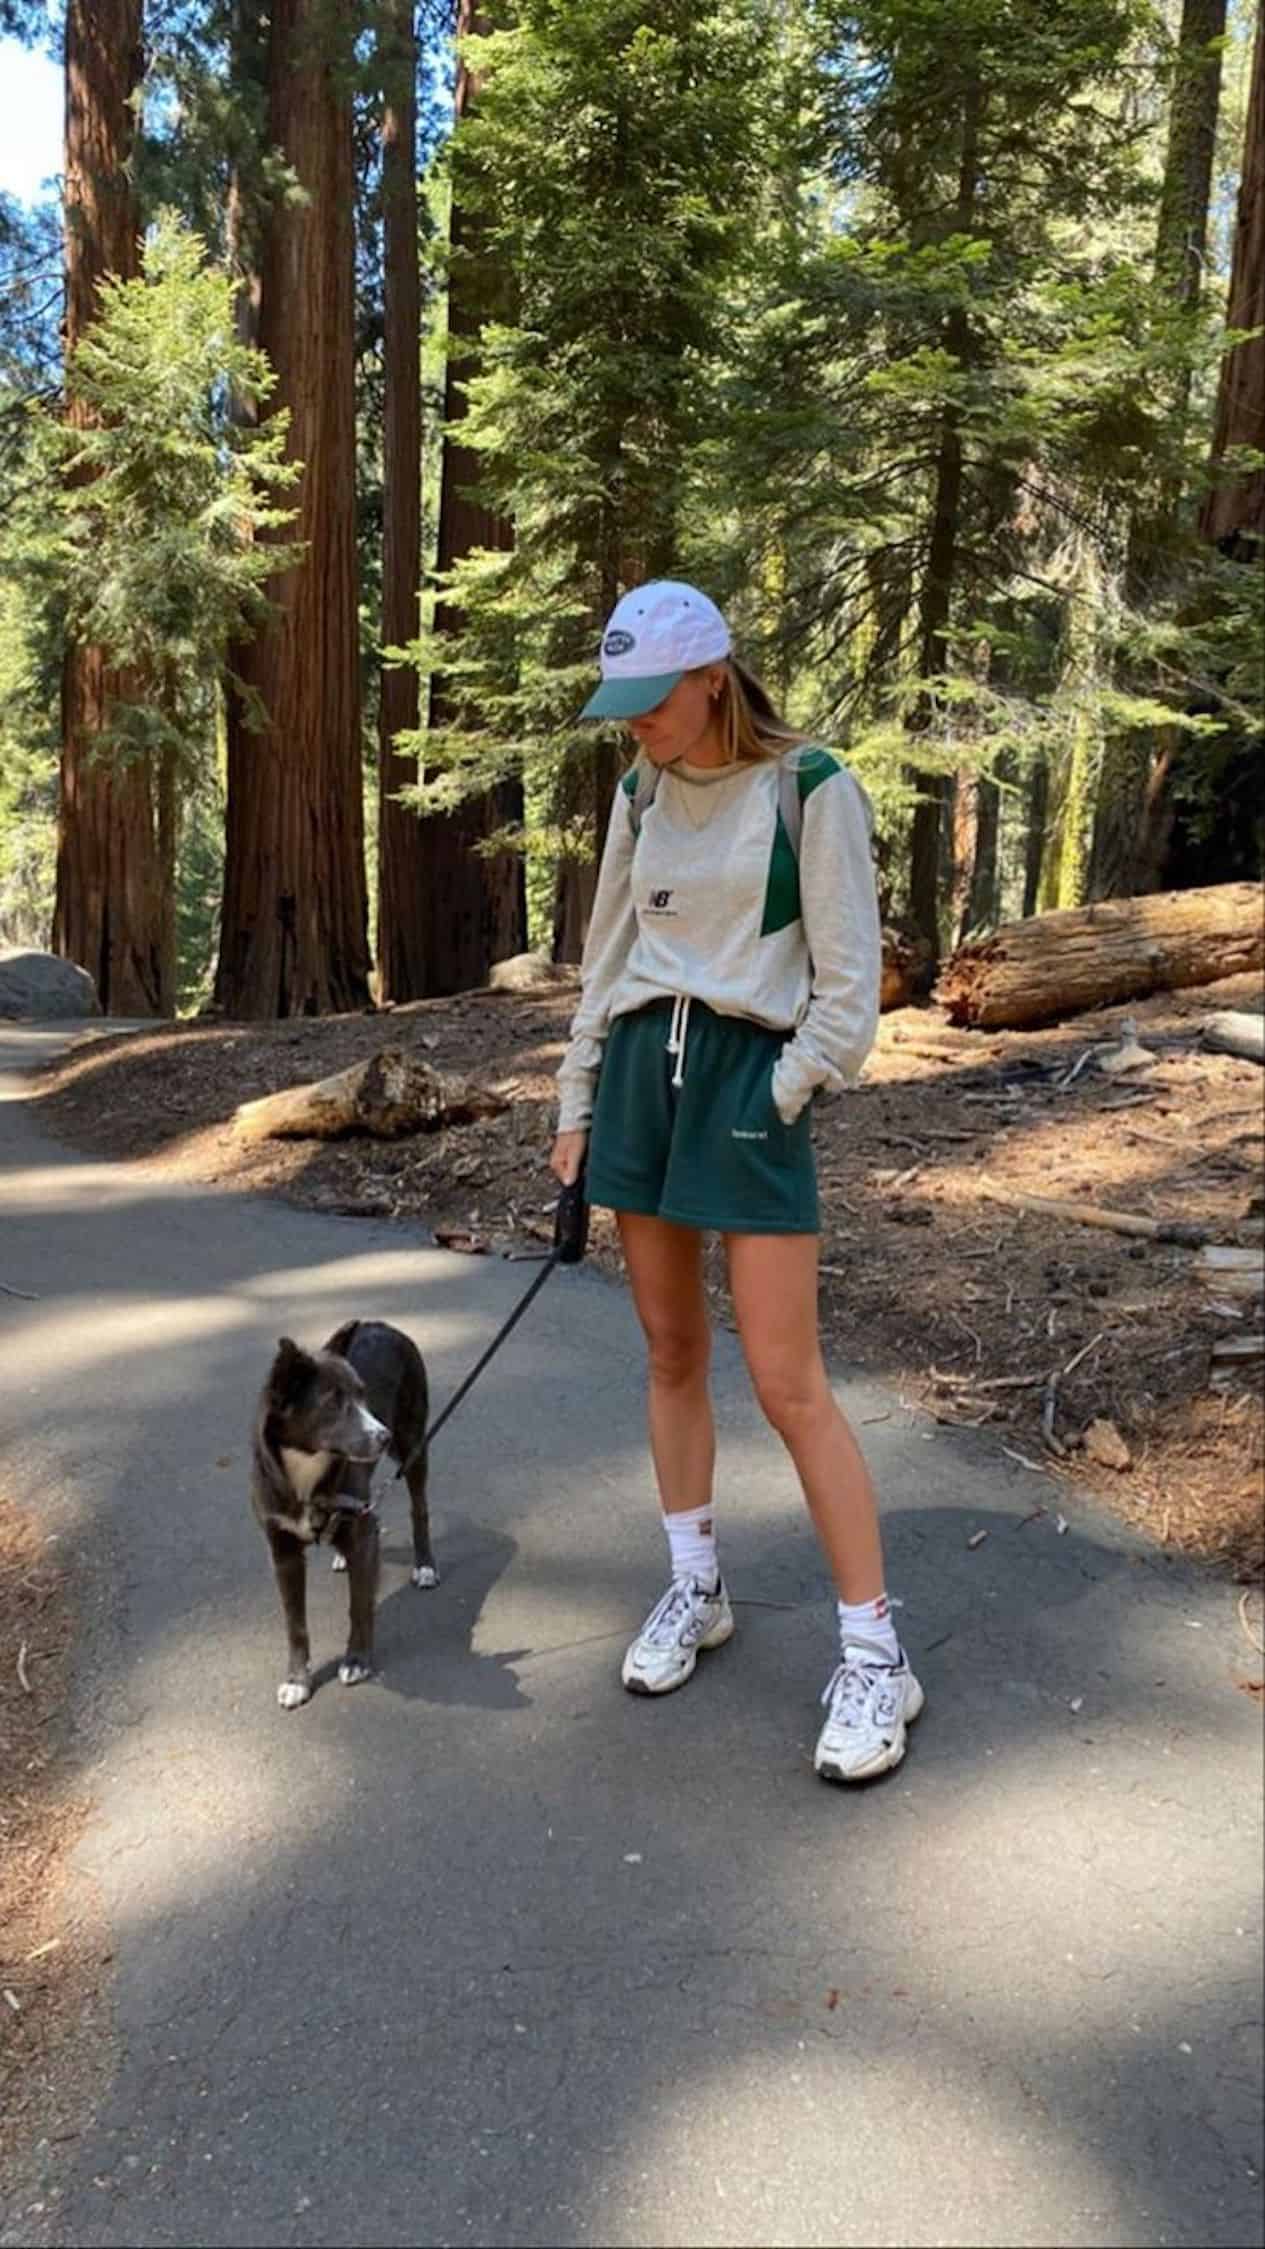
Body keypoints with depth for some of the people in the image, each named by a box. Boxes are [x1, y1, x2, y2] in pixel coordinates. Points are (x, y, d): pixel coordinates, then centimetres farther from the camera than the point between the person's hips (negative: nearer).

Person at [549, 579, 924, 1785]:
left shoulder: (810, 790, -7)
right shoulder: (640, 794, 10)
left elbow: (847, 984, -7)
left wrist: (775, 1103, -10)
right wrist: (577, 1105, 15)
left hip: (749, 1076, -6)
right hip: (639, 1067, 6)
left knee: (788, 1385, -7)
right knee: (671, 1350, 12)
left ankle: (875, 1655, 6)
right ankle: (693, 1591, 28)